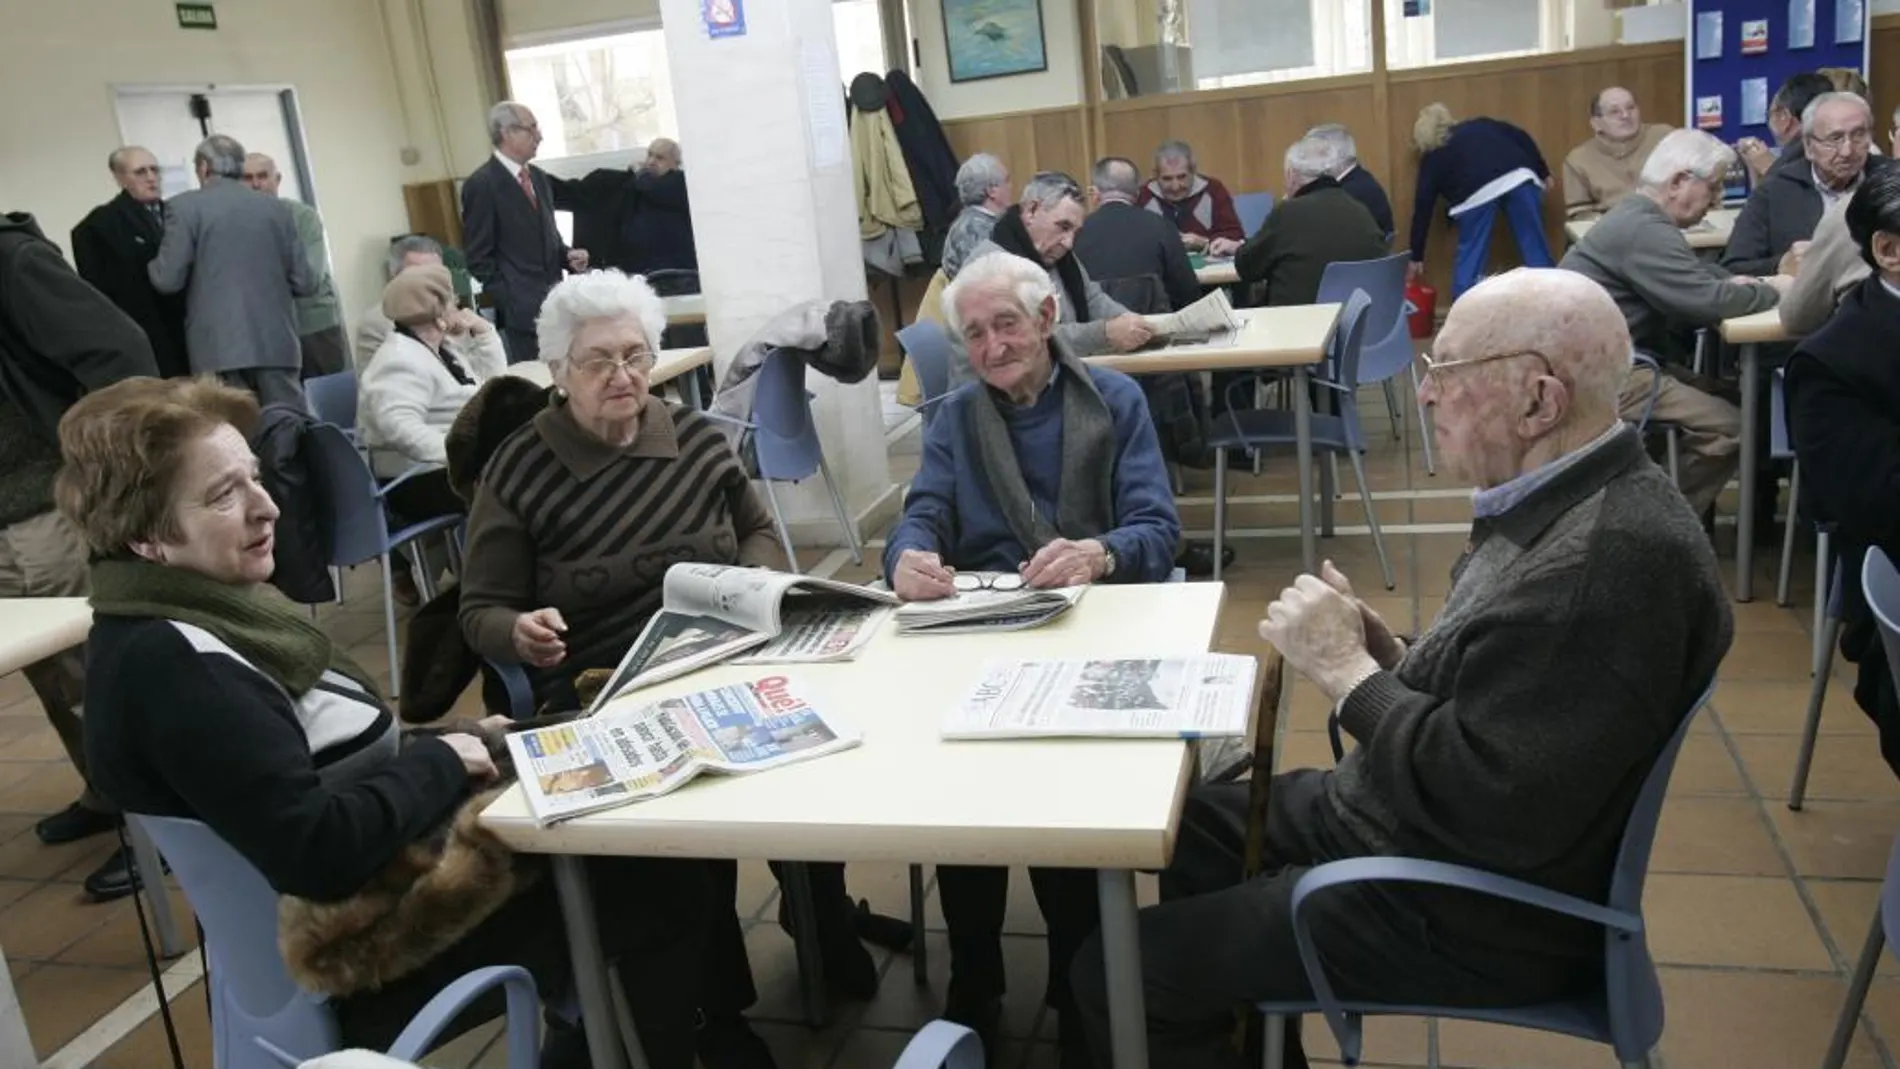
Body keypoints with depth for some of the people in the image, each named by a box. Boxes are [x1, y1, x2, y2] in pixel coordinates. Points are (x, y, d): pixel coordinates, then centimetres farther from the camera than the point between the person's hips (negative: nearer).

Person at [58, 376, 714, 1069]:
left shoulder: (198, 612, 5)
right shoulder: (162, 664, -26)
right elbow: (320, 854, -30)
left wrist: (456, 738, 0)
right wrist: (440, 762, -16)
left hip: (401, 853, 9)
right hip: (373, 935, -9)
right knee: (666, 886, -4)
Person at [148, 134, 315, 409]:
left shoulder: (185, 206, 0)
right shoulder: (276, 208, 9)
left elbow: (168, 280, -5)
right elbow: (304, 283, 7)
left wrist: (153, 266, 17)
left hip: (220, 346, -3)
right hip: (277, 342, 3)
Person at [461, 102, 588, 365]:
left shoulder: (537, 176, 14)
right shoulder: (482, 184, -9)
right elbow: (478, 257, -10)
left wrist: (567, 256, 3)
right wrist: (506, 302, -14)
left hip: (553, 301, 7)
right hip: (521, 308, -7)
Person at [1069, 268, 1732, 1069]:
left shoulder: (1611, 559, -30)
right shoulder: (1566, 500, 2)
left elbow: (1496, 808, -32)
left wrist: (1348, 669, -21)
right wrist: (1388, 655, -8)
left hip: (1472, 905, -10)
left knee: (1117, 972, -7)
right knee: (1195, 822, 22)